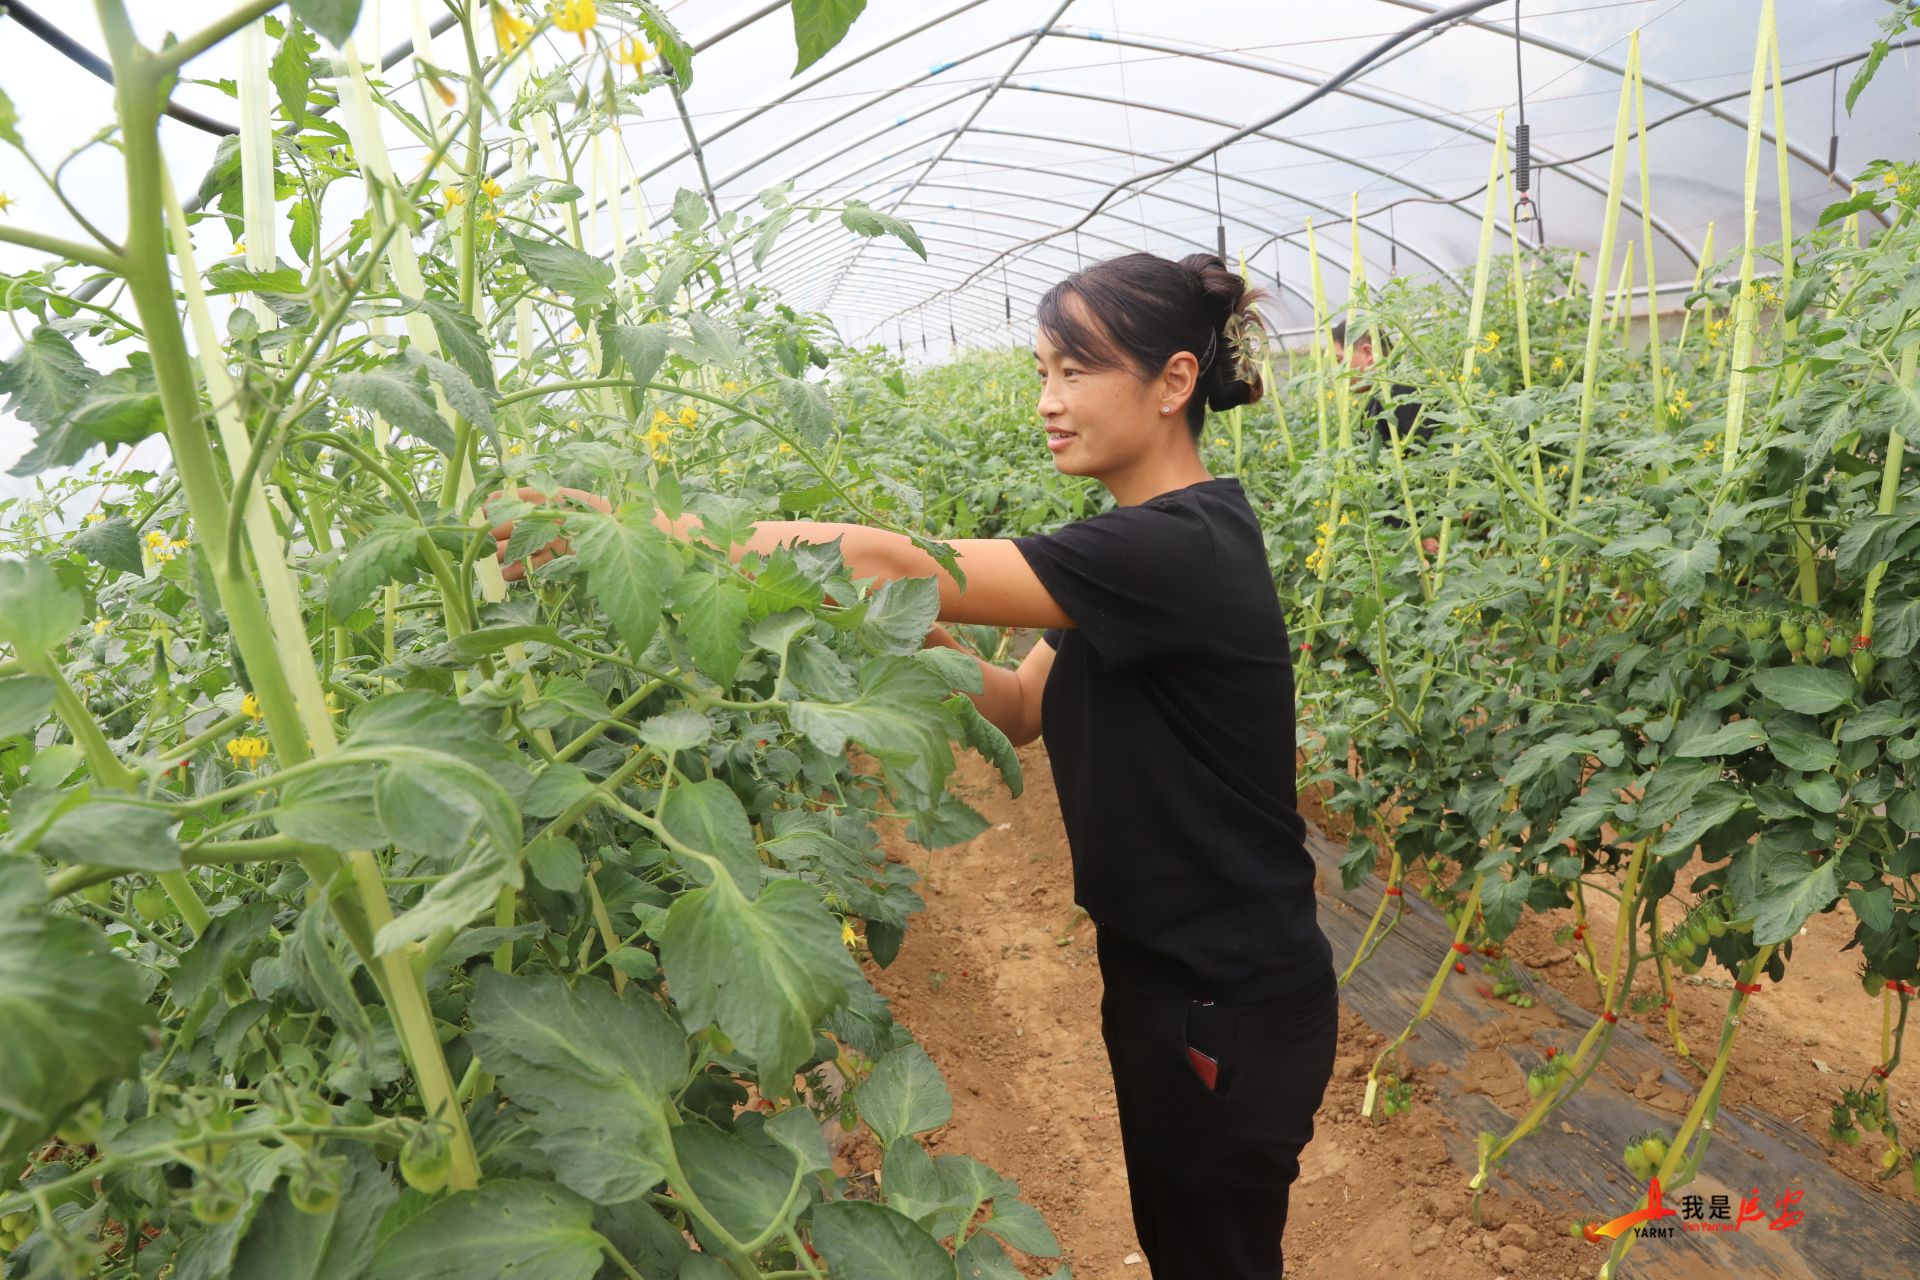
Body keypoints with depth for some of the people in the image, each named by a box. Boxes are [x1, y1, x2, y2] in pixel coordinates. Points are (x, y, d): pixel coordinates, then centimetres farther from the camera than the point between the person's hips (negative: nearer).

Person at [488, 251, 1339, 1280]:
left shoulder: (1185, 545, -26)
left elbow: (890, 563, -34)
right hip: (1162, 974, 8)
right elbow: (1022, 706, 4)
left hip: (1230, 1013, -8)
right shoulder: (1142, 541, 5)